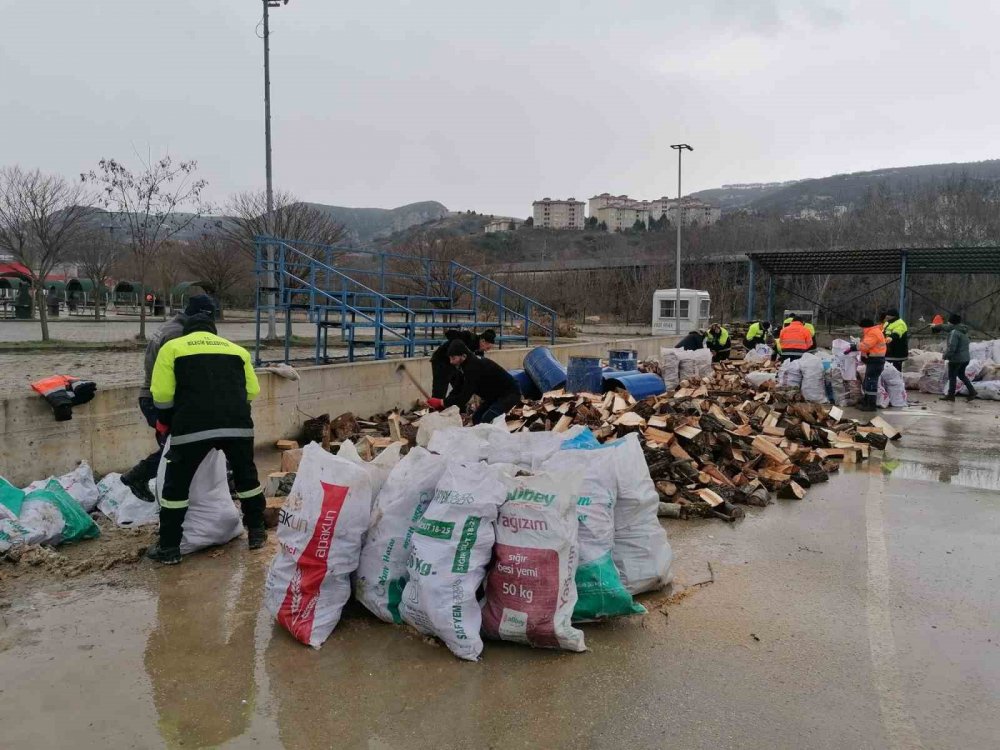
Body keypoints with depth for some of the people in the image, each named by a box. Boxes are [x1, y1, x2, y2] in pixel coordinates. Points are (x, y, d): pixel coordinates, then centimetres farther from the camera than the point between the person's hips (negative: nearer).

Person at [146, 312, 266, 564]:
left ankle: (169, 548, 18)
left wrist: (165, 423, 20)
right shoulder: (237, 349, 22)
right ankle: (256, 533, 32)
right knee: (246, 477, 23)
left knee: (177, 484, 13)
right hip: (238, 424, 3)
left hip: (193, 427, -2)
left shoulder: (172, 347, 14)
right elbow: (252, 391, 15)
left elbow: (162, 394, 5)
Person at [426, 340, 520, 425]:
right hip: (495, 395, 10)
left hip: (510, 394, -10)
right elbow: (459, 389, 3)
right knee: (477, 417, 6)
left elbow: (465, 396, -31)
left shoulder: (474, 367, -29)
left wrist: (442, 402, -25)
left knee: (486, 420, -24)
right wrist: (443, 404, -9)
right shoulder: (469, 365, 1)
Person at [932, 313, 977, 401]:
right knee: (961, 375, 23)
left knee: (952, 377, 5)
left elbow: (951, 348, -27)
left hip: (956, 359, -9)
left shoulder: (954, 333, -22)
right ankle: (972, 391, 20)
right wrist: (937, 326, 36)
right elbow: (947, 327, 24)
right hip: (965, 358, 9)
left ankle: (950, 395, 14)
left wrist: (945, 356, -12)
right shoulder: (963, 330, 8)